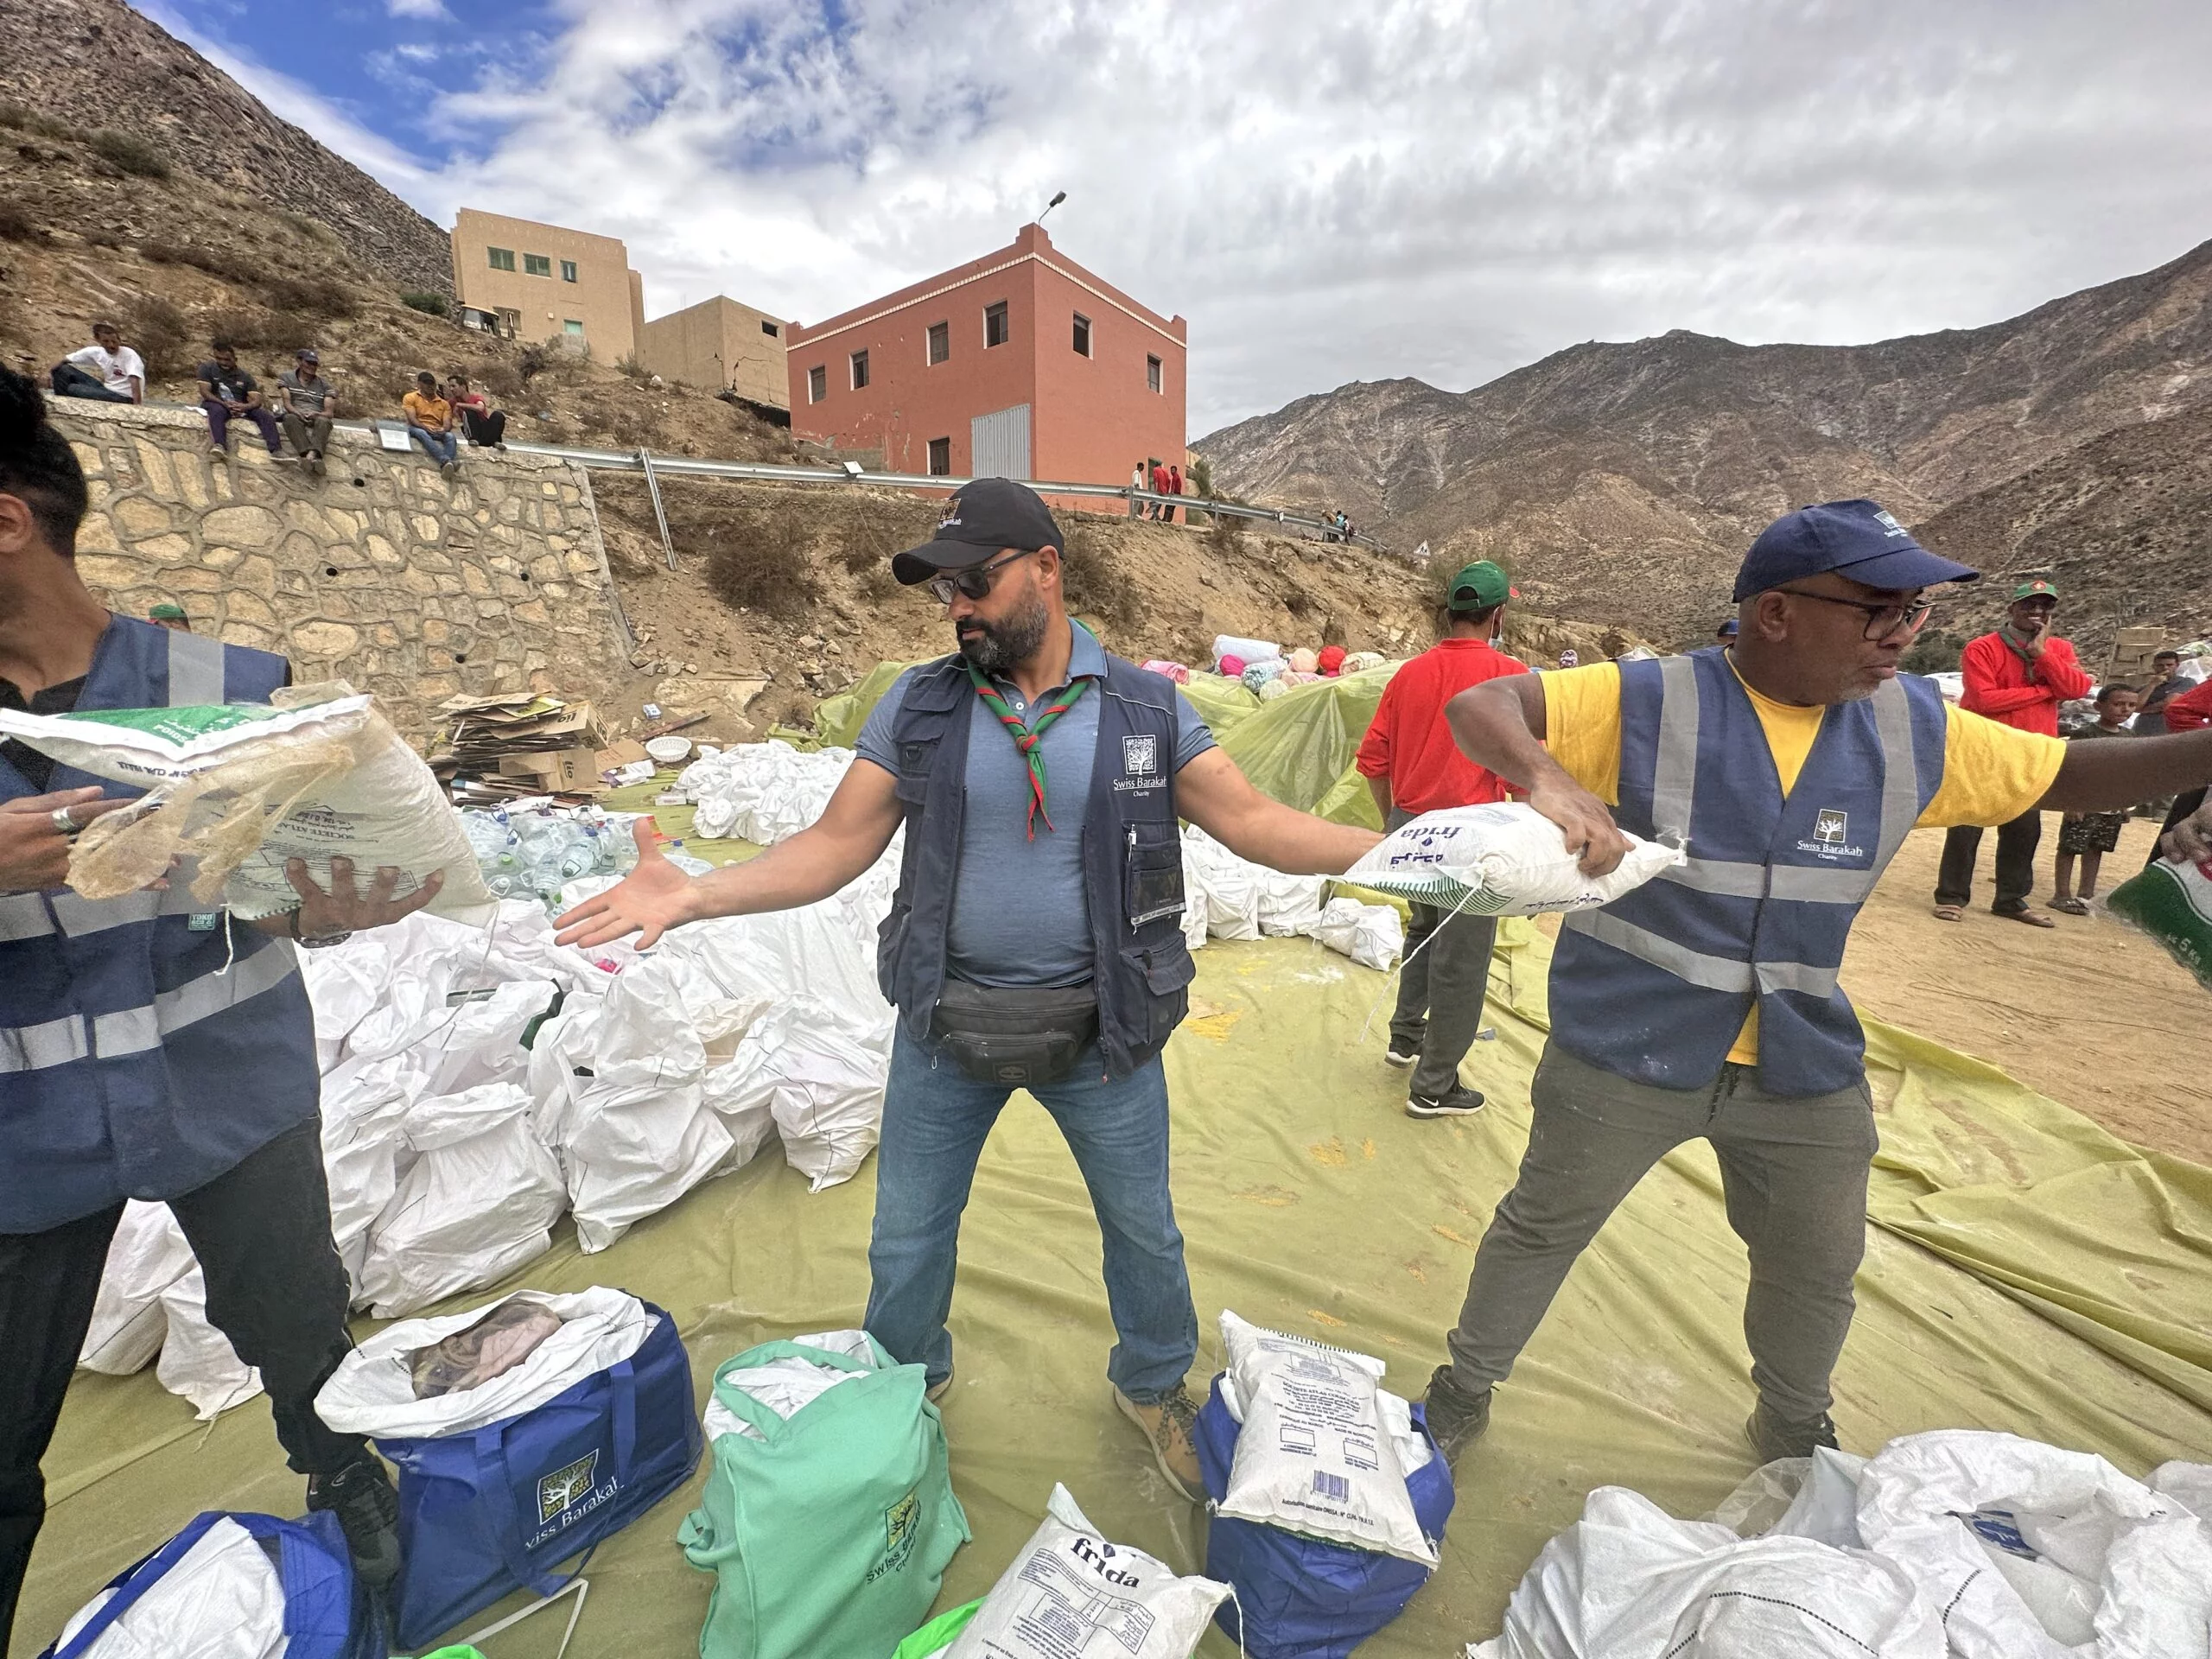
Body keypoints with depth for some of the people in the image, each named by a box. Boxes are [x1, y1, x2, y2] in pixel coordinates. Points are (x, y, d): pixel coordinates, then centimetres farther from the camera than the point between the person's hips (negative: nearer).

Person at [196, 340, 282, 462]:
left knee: (265, 415, -22)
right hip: (216, 403, -3)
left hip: (240, 407, 3)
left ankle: (276, 450, -42)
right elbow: (205, 392, -5)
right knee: (218, 410, -38)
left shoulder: (244, 376, 11)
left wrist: (244, 407, -25)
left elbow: (257, 400, -2)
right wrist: (225, 404, -23)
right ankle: (219, 446, -59)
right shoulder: (207, 368, 6)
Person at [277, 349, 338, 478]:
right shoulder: (286, 377, 15)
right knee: (290, 418, -36)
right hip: (296, 415, 0)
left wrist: (316, 414, -18)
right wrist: (298, 413, -20)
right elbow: (287, 403, 2)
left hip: (318, 417, 0)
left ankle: (312, 455, -66)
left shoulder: (325, 385, 16)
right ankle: (310, 455, -63)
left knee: (324, 422, -37)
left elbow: (330, 413, 4)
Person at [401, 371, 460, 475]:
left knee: (451, 436, -33)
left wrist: (443, 429, -19)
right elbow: (412, 419, -2)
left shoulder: (444, 403, 20)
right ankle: (446, 461, -66)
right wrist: (426, 427, -23)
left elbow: (448, 423, 6)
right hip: (419, 429, -2)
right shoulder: (410, 398, 13)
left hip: (438, 432, 2)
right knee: (421, 433, -39)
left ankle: (445, 464, -64)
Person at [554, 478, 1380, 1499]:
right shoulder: (918, 707, -5)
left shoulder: (1146, 708, -6)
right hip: (945, 1026, 2)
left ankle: (1153, 1385, 50)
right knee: (907, 1235, 20)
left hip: (1098, 1029, -1)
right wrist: (695, 894, -19)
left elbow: (1251, 820, -6)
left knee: (1142, 1227, 19)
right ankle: (902, 1388, 53)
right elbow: (836, 845, -6)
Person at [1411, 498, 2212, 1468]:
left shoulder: (1913, 728, 0)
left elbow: (2071, 775, 13)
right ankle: (1466, 1386, 39)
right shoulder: (1651, 702, -17)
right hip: (1625, 1052, -5)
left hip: (1805, 1066, 5)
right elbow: (1476, 708, -22)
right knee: (1542, 1229, 12)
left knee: (1818, 1269, 23)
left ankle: (1793, 1427, 55)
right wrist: (1545, 776, -42)